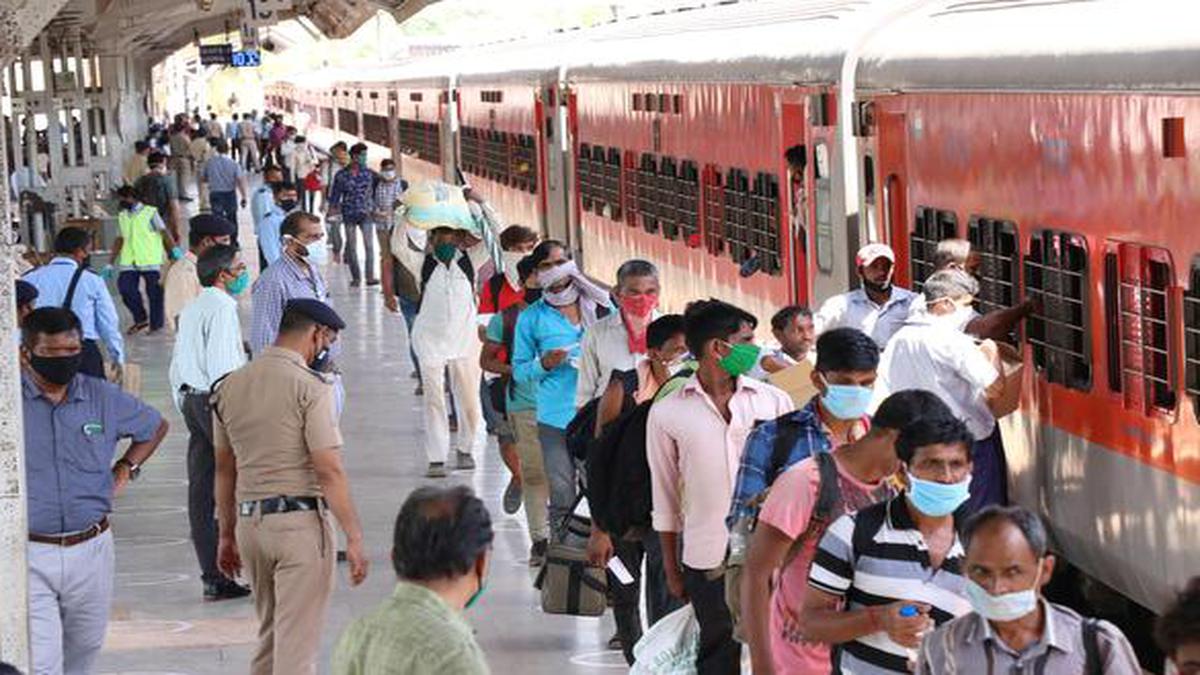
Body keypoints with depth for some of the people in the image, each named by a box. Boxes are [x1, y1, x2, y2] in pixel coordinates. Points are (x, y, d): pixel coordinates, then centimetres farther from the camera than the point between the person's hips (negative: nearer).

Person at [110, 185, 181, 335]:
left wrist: (175, 249, -23)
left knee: (154, 293, -2)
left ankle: (156, 325, 9)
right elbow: (119, 240, 20)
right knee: (125, 288, -8)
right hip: (129, 262, 5)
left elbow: (164, 232, -9)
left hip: (150, 261, -5)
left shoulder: (150, 212, 0)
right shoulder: (122, 216, 15)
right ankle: (140, 320, 8)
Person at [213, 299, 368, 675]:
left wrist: (226, 535, 20)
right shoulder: (310, 386, -11)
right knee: (297, 644, -2)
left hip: (250, 521, 6)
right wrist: (354, 538, -12)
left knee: (269, 635, 19)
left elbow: (224, 469, 13)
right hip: (301, 520, -6)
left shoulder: (229, 386, 9)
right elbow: (329, 471, -15)